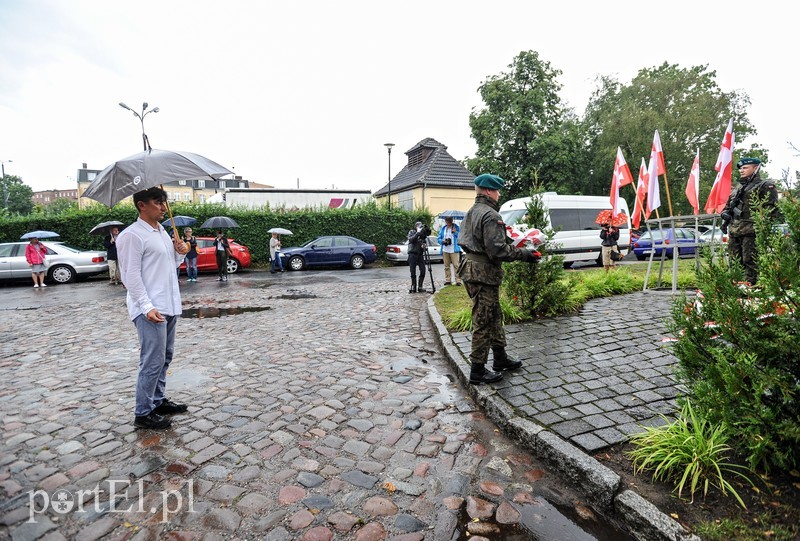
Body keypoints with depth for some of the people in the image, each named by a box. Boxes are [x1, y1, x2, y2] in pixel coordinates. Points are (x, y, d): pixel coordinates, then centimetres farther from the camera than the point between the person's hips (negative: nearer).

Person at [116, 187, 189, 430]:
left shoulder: (163, 232, 15)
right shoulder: (132, 235, -12)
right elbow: (131, 275, -16)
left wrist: (179, 253, 2)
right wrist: (147, 307, -22)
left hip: (169, 305, 9)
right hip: (150, 309, -9)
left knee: (165, 357, 16)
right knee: (153, 361, -3)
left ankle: (159, 401, 30)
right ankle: (143, 414, 10)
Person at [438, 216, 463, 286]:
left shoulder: (456, 227, 6)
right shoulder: (443, 229, 15)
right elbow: (439, 239, 14)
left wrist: (455, 232, -12)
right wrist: (443, 241, -7)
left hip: (454, 250, -3)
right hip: (445, 250, 4)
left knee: (456, 265, -10)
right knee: (446, 266, 6)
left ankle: (458, 281, -9)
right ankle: (447, 280, 13)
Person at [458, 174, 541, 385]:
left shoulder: (471, 212, 16)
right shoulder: (490, 215, -16)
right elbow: (496, 249, -23)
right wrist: (523, 254, -13)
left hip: (472, 268, 10)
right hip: (484, 273, -10)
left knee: (494, 316, 20)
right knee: (483, 321, -2)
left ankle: (500, 358, 34)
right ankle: (477, 370, 8)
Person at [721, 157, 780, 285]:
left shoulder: (765, 186, 1)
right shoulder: (738, 188, 23)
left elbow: (771, 207, -8)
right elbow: (728, 204, 30)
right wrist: (725, 214, 12)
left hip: (750, 231, -7)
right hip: (733, 230, 7)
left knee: (750, 261, -8)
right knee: (734, 260, 10)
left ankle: (750, 285, -6)